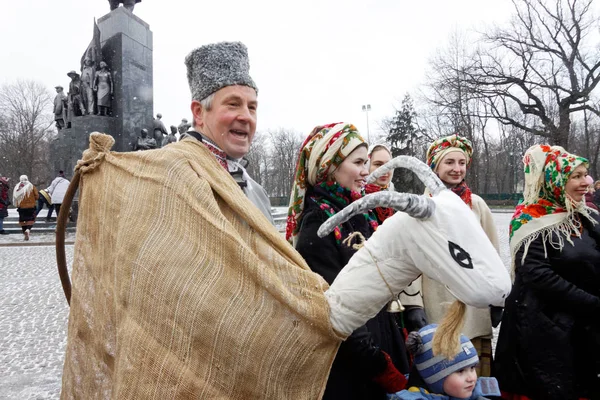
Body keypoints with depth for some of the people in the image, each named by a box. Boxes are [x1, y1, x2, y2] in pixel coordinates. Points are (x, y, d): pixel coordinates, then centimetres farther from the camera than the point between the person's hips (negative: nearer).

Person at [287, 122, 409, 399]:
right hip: (345, 368, -7)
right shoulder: (318, 224, -18)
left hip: (378, 343, 7)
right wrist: (379, 364, -18)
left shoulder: (360, 213, 5)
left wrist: (397, 352, 9)